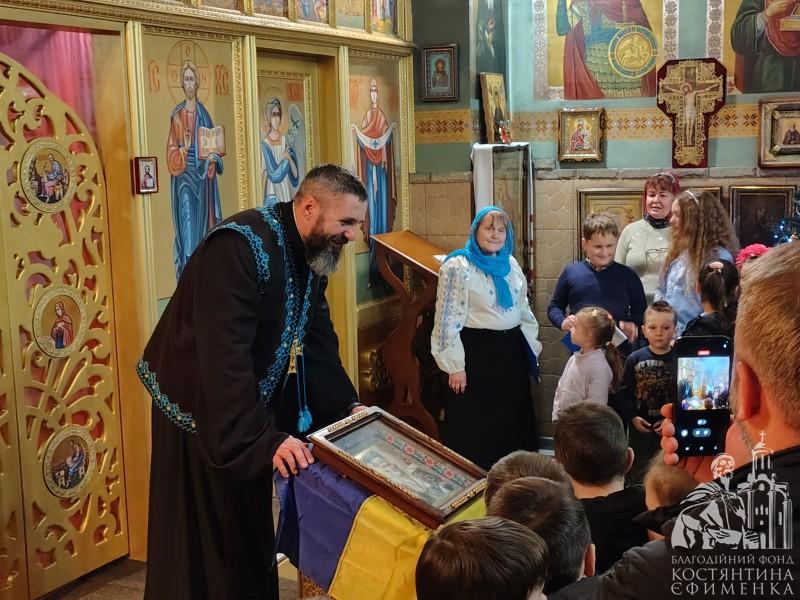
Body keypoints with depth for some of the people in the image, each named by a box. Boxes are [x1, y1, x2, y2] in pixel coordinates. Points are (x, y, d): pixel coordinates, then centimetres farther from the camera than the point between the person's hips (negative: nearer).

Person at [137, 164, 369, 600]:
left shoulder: (312, 257, 0)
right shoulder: (240, 247, -28)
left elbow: (317, 341, 7)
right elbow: (224, 355, -35)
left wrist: (347, 405, -3)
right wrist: (265, 437, -39)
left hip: (254, 406, 8)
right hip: (198, 410, -8)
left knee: (250, 529, 18)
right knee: (199, 543, 4)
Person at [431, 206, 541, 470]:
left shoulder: (510, 263, 10)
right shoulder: (458, 267, -12)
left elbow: (523, 308, 19)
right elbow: (447, 319, -15)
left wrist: (532, 345, 16)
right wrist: (455, 366, -16)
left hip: (511, 350, 7)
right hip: (476, 351, -7)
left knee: (512, 420, 14)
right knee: (475, 425, 2)